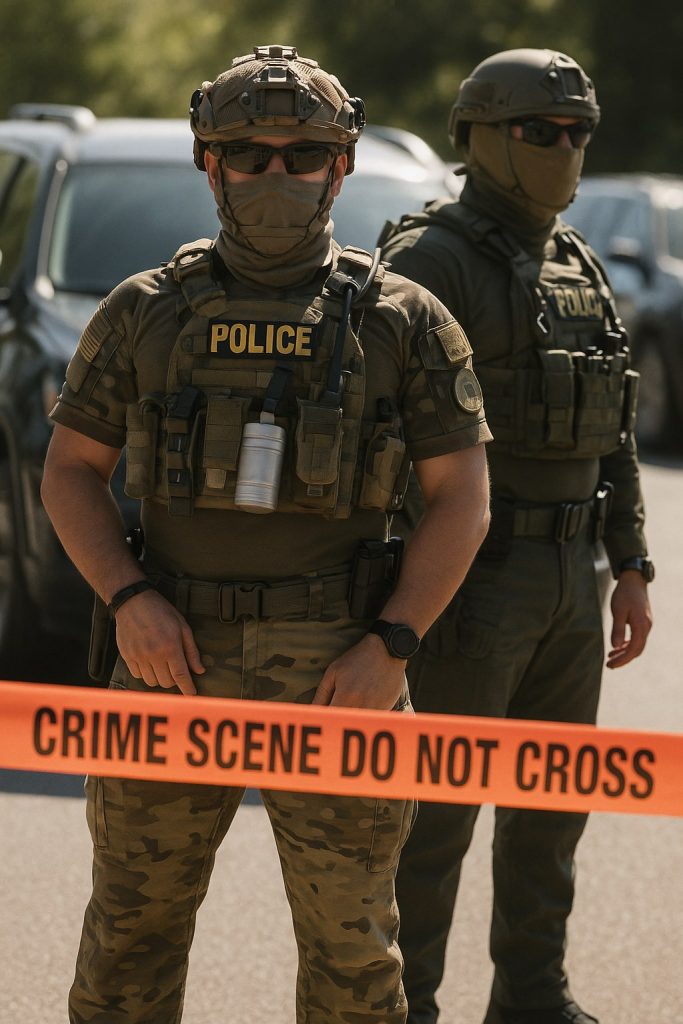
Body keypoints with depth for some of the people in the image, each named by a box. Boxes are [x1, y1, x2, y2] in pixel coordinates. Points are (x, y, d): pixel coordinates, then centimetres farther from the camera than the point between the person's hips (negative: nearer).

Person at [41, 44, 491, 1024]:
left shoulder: (403, 320, 1)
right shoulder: (144, 312, 5)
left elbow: (463, 499, 0)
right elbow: (70, 471, 8)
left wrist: (390, 647, -11)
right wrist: (128, 599, -9)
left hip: (336, 674, -1)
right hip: (176, 661, 1)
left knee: (350, 933, 3)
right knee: (133, 924, 6)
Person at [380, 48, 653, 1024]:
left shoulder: (577, 266, 14)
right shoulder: (430, 260, -11)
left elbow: (612, 430, 18)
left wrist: (631, 566, 13)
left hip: (566, 575, 8)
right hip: (472, 576, -8)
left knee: (552, 799, 11)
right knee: (439, 800, -3)